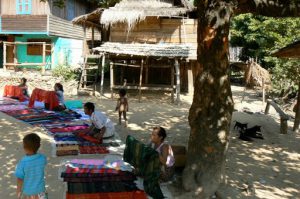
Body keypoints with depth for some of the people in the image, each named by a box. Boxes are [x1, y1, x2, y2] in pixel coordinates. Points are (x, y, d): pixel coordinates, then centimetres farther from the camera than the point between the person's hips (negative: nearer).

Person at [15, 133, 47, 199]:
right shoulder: (43, 158, -19)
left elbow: (20, 180, -17)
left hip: (27, 191, -2)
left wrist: (18, 191, 0)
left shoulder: (22, 163, -28)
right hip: (40, 190, 2)